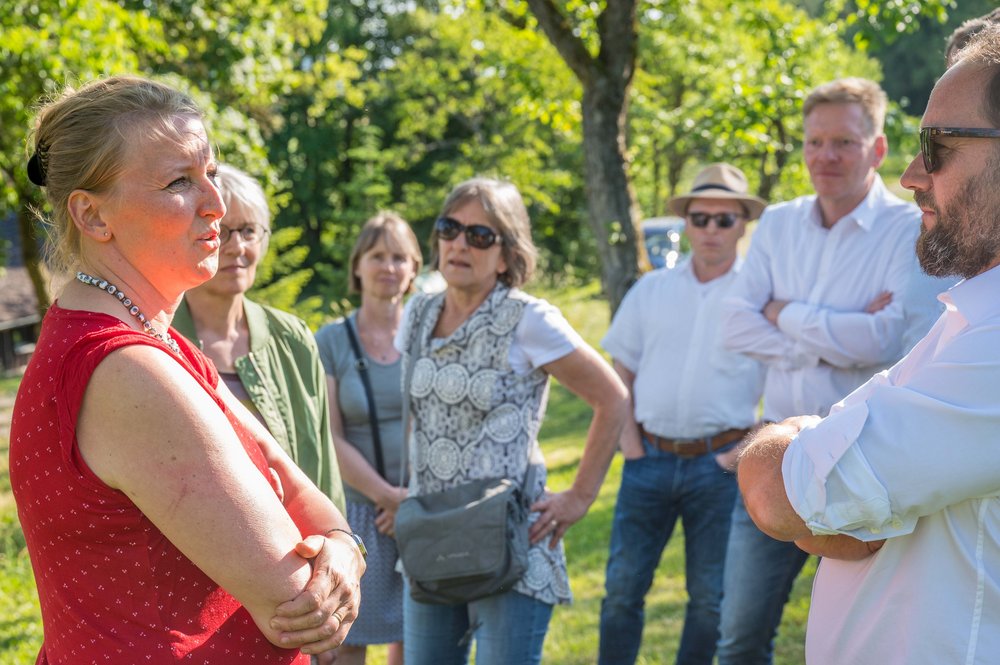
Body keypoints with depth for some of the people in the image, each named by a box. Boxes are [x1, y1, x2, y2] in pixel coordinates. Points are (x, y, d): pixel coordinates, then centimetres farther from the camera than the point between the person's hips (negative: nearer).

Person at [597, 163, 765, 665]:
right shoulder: (651, 290, 9)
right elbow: (621, 374, 14)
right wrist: (628, 439, 2)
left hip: (719, 462, -2)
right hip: (650, 456, 2)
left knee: (711, 599, 6)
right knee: (622, 589, 4)